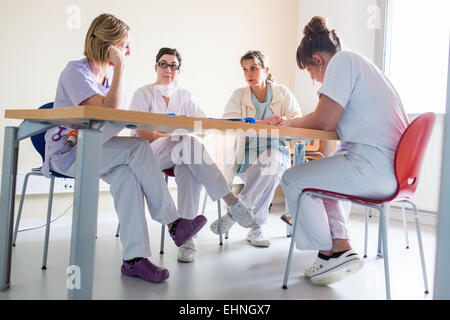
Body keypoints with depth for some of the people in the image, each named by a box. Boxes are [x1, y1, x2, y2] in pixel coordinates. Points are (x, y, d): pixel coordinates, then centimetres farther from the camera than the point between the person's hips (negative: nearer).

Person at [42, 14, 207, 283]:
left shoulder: (109, 73, 10)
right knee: (138, 148, -26)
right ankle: (173, 224, -19)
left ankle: (134, 258, -25)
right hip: (67, 152, -7)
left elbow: (113, 126, 12)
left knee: (128, 172, -25)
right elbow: (110, 111, -27)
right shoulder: (76, 72, -14)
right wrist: (120, 67, -22)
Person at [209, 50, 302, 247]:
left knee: (271, 161, -34)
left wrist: (282, 123, -29)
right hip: (245, 154, -1)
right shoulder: (239, 94, 6)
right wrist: (261, 123, -30)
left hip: (275, 152, 1)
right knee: (268, 171, -33)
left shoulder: (282, 92, 8)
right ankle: (256, 228, -20)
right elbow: (227, 122, -12)